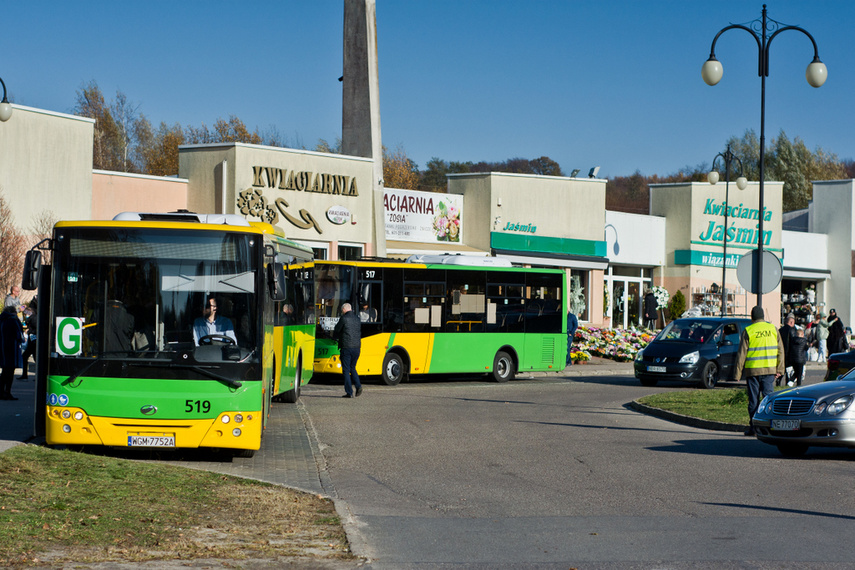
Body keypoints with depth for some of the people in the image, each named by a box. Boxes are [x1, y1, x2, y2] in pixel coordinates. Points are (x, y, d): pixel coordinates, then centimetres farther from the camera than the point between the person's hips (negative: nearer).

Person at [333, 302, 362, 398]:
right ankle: (358, 386, -1)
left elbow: (336, 331, 1)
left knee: (346, 370, 0)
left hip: (346, 347, -6)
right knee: (352, 368, 19)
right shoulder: (357, 319, 12)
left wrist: (336, 338, 23)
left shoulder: (344, 319, -7)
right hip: (357, 347, 6)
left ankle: (349, 392, -3)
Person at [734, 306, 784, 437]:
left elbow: (741, 354, -3)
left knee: (753, 399, 4)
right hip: (769, 369, 2)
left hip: (752, 370, -2)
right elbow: (780, 350, 7)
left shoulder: (748, 331, -3)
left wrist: (737, 373, 1)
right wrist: (779, 369, 10)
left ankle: (753, 427, 6)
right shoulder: (773, 329, 6)